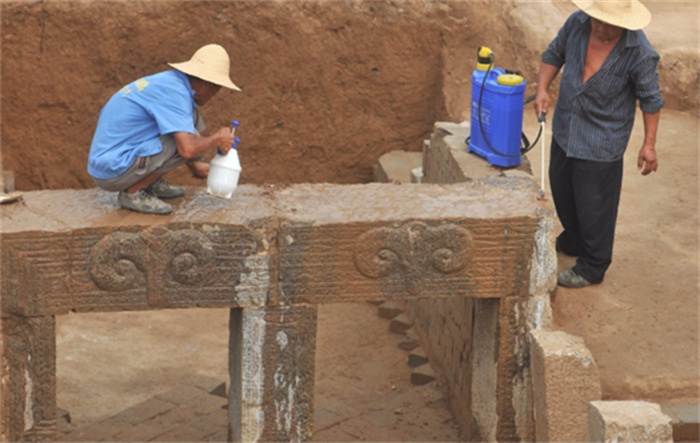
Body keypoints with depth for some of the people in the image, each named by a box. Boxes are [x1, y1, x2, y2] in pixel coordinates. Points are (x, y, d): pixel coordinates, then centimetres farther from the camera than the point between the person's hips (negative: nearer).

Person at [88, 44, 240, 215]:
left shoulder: (167, 80, 10)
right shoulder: (175, 92, -19)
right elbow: (188, 149, -29)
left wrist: (194, 165, 38)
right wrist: (216, 140, -10)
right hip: (115, 172, -10)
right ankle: (132, 193, -7)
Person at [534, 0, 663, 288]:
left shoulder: (639, 53, -24)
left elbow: (650, 98, -12)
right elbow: (554, 54, 5)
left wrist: (649, 145, -10)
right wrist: (542, 89, -9)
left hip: (602, 139, -6)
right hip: (566, 127, 6)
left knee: (594, 202, 4)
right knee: (562, 189, 23)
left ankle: (592, 267, 24)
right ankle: (573, 242, 48)